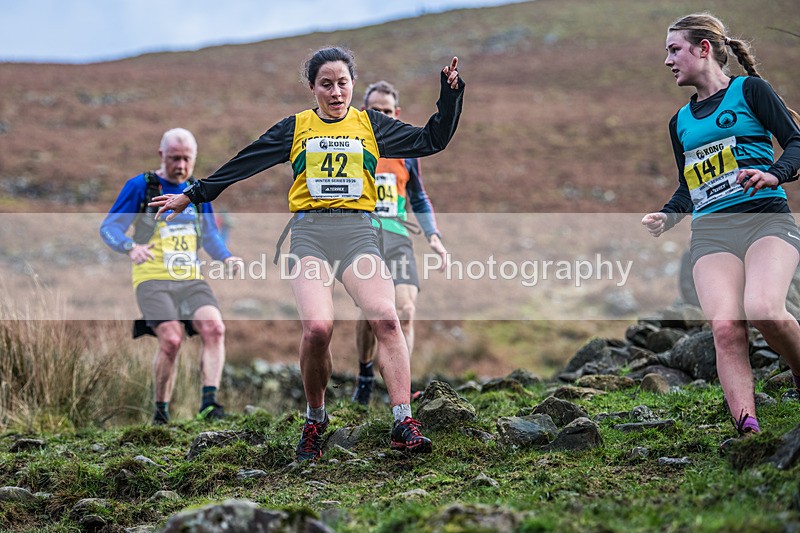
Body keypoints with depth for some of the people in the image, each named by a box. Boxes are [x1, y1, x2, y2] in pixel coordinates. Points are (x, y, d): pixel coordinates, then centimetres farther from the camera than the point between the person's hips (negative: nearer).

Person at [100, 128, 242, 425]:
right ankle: (161, 412, -4)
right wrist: (131, 247, -21)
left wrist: (227, 257, 3)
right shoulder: (140, 186, 2)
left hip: (191, 281, 4)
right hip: (153, 280, -4)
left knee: (214, 328, -22)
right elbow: (109, 228, 0)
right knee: (171, 340, -22)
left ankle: (209, 403, -25)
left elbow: (210, 236, 25)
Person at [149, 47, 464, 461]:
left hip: (358, 231, 1)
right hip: (309, 232, -1)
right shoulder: (295, 127, 16)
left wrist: (450, 93, 8)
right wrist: (192, 195, 22)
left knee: (385, 318, -23)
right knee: (317, 326, -23)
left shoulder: (371, 125, 17)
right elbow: (242, 164, 20)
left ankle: (403, 423, -22)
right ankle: (315, 420, -1)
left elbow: (432, 140, 19)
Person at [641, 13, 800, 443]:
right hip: (710, 231, 4)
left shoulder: (749, 89, 8)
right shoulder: (680, 122, 24)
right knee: (725, 328, -19)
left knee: (763, 310, -30)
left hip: (765, 217, -4)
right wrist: (665, 217, 9)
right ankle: (748, 432, -25)